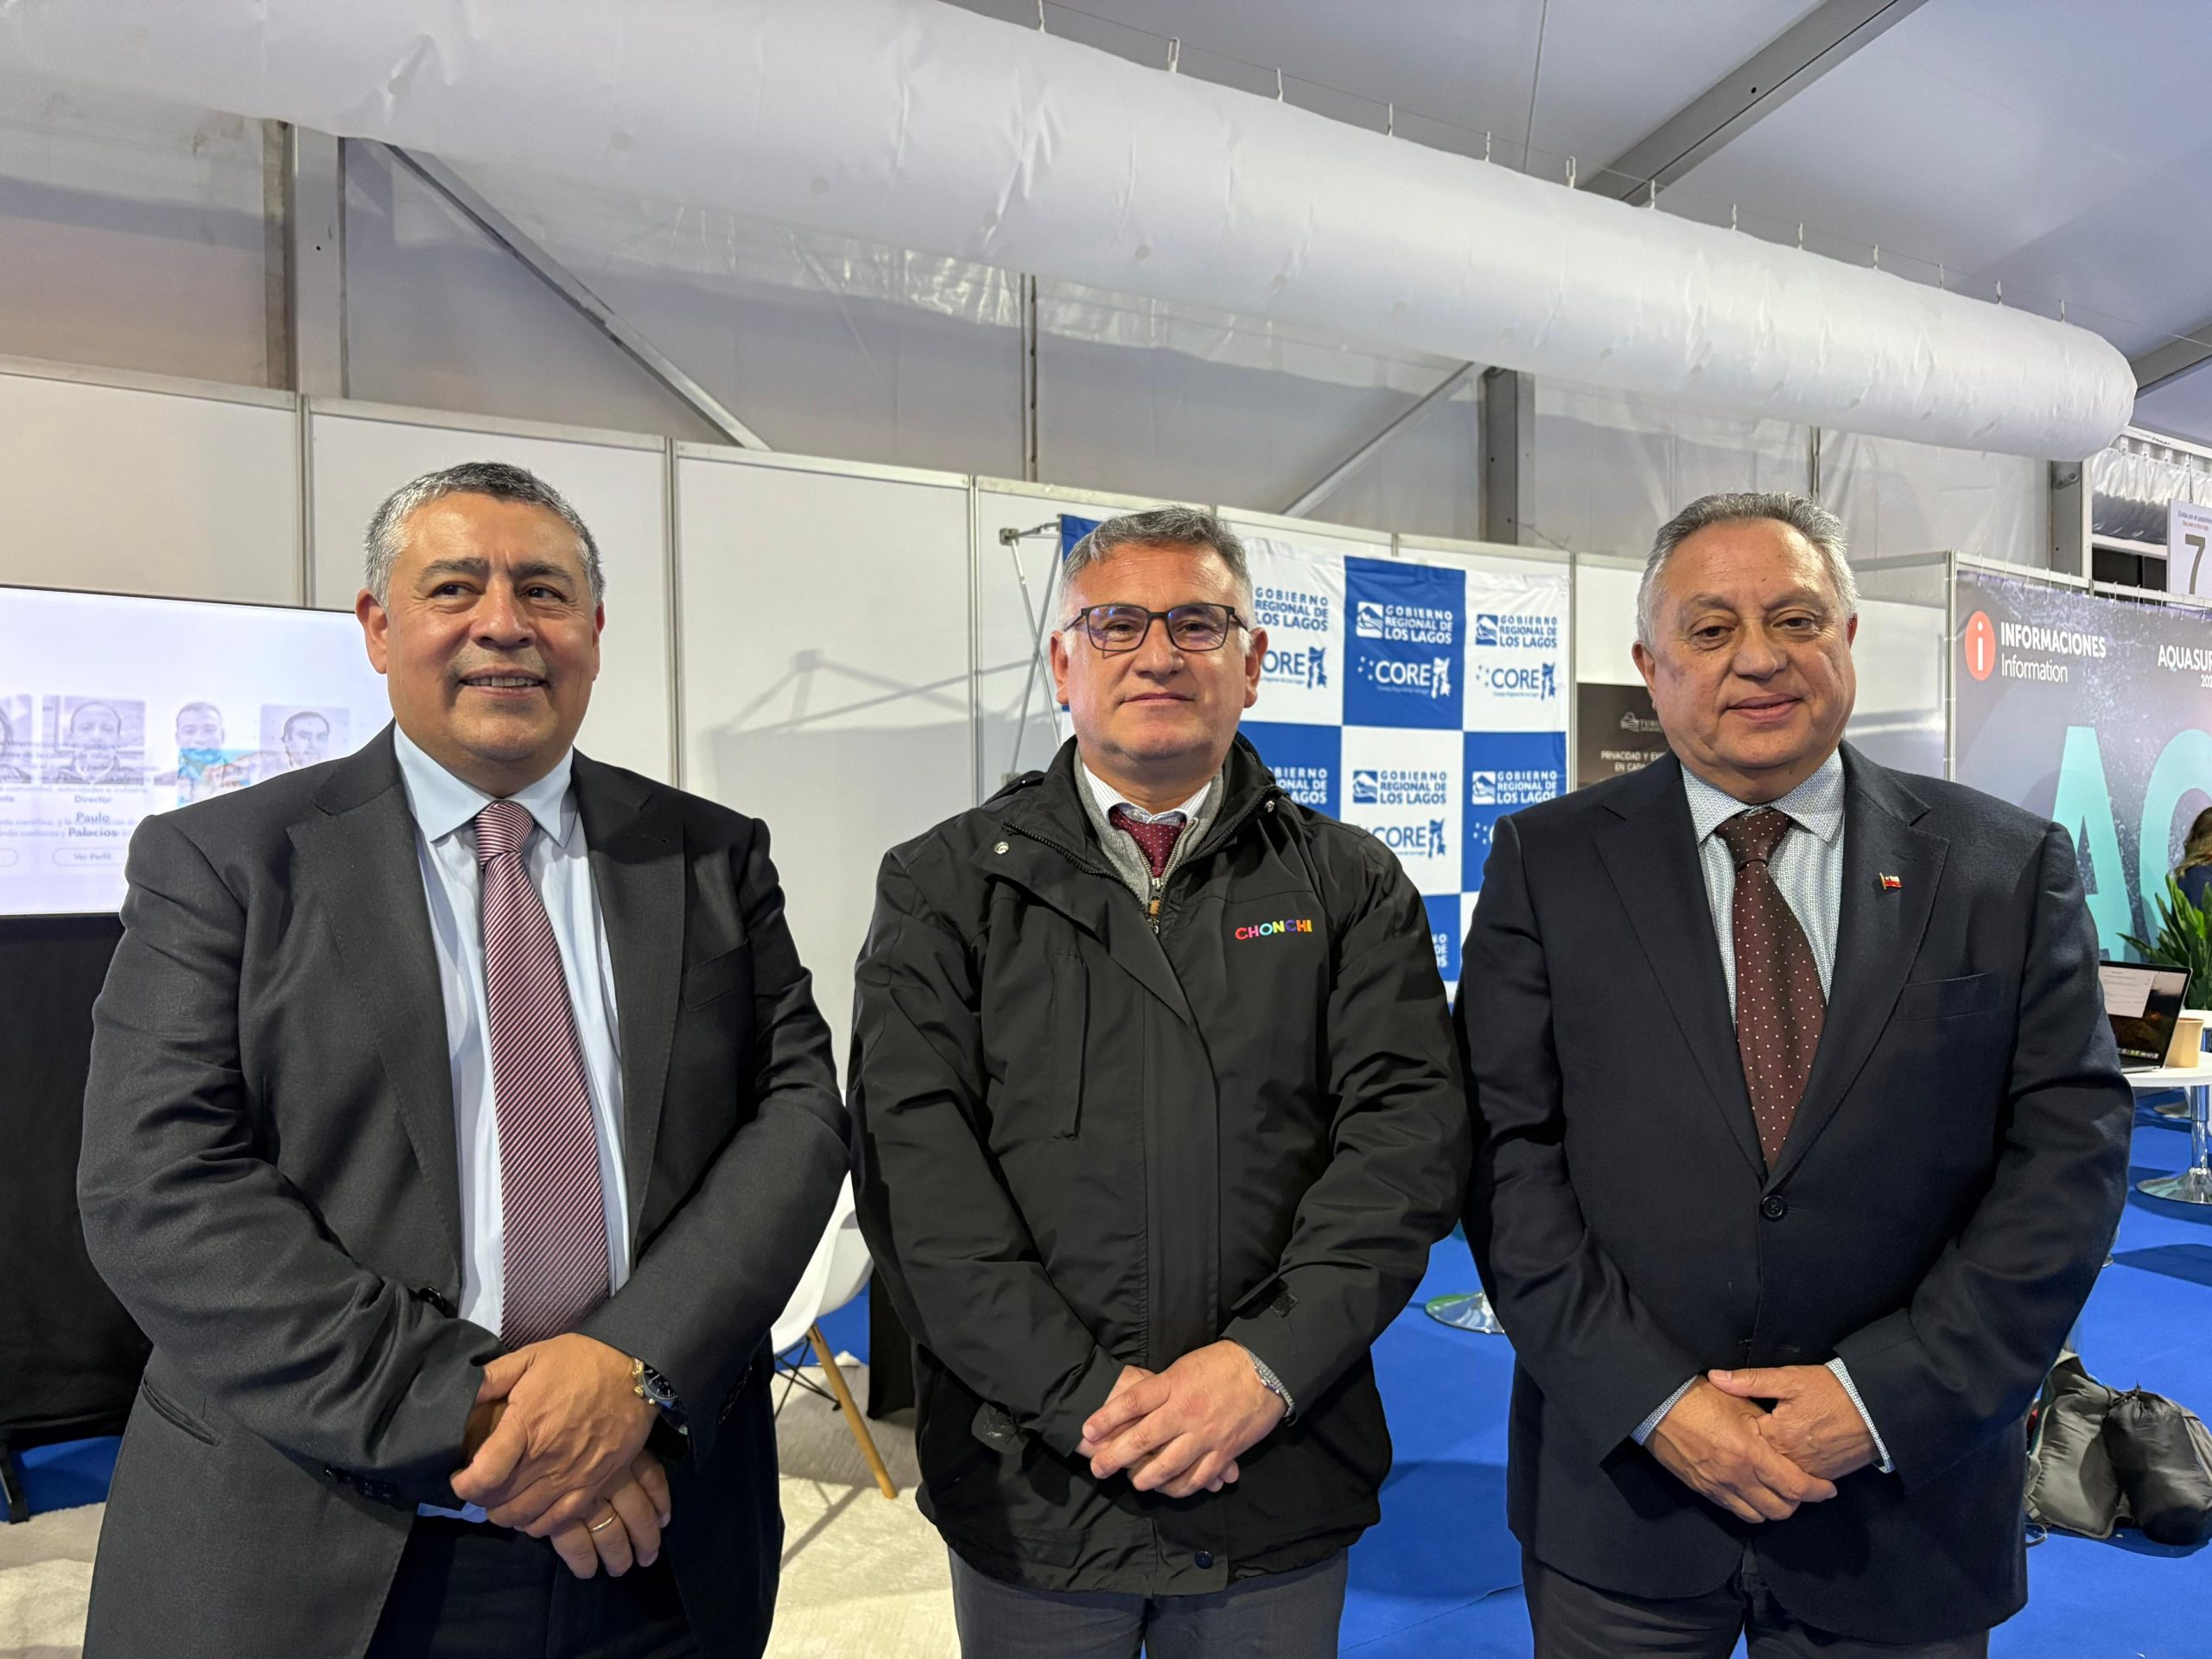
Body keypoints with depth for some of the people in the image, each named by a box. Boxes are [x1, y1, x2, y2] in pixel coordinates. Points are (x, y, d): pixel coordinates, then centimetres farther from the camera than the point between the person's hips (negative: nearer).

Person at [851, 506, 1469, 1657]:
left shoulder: (1351, 886, 3)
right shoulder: (942, 886, -1)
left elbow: (1409, 1132, -6)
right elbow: (913, 1163, -9)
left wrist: (1269, 1365, -16)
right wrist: (1082, 1392, -15)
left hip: (1283, 1479, 1)